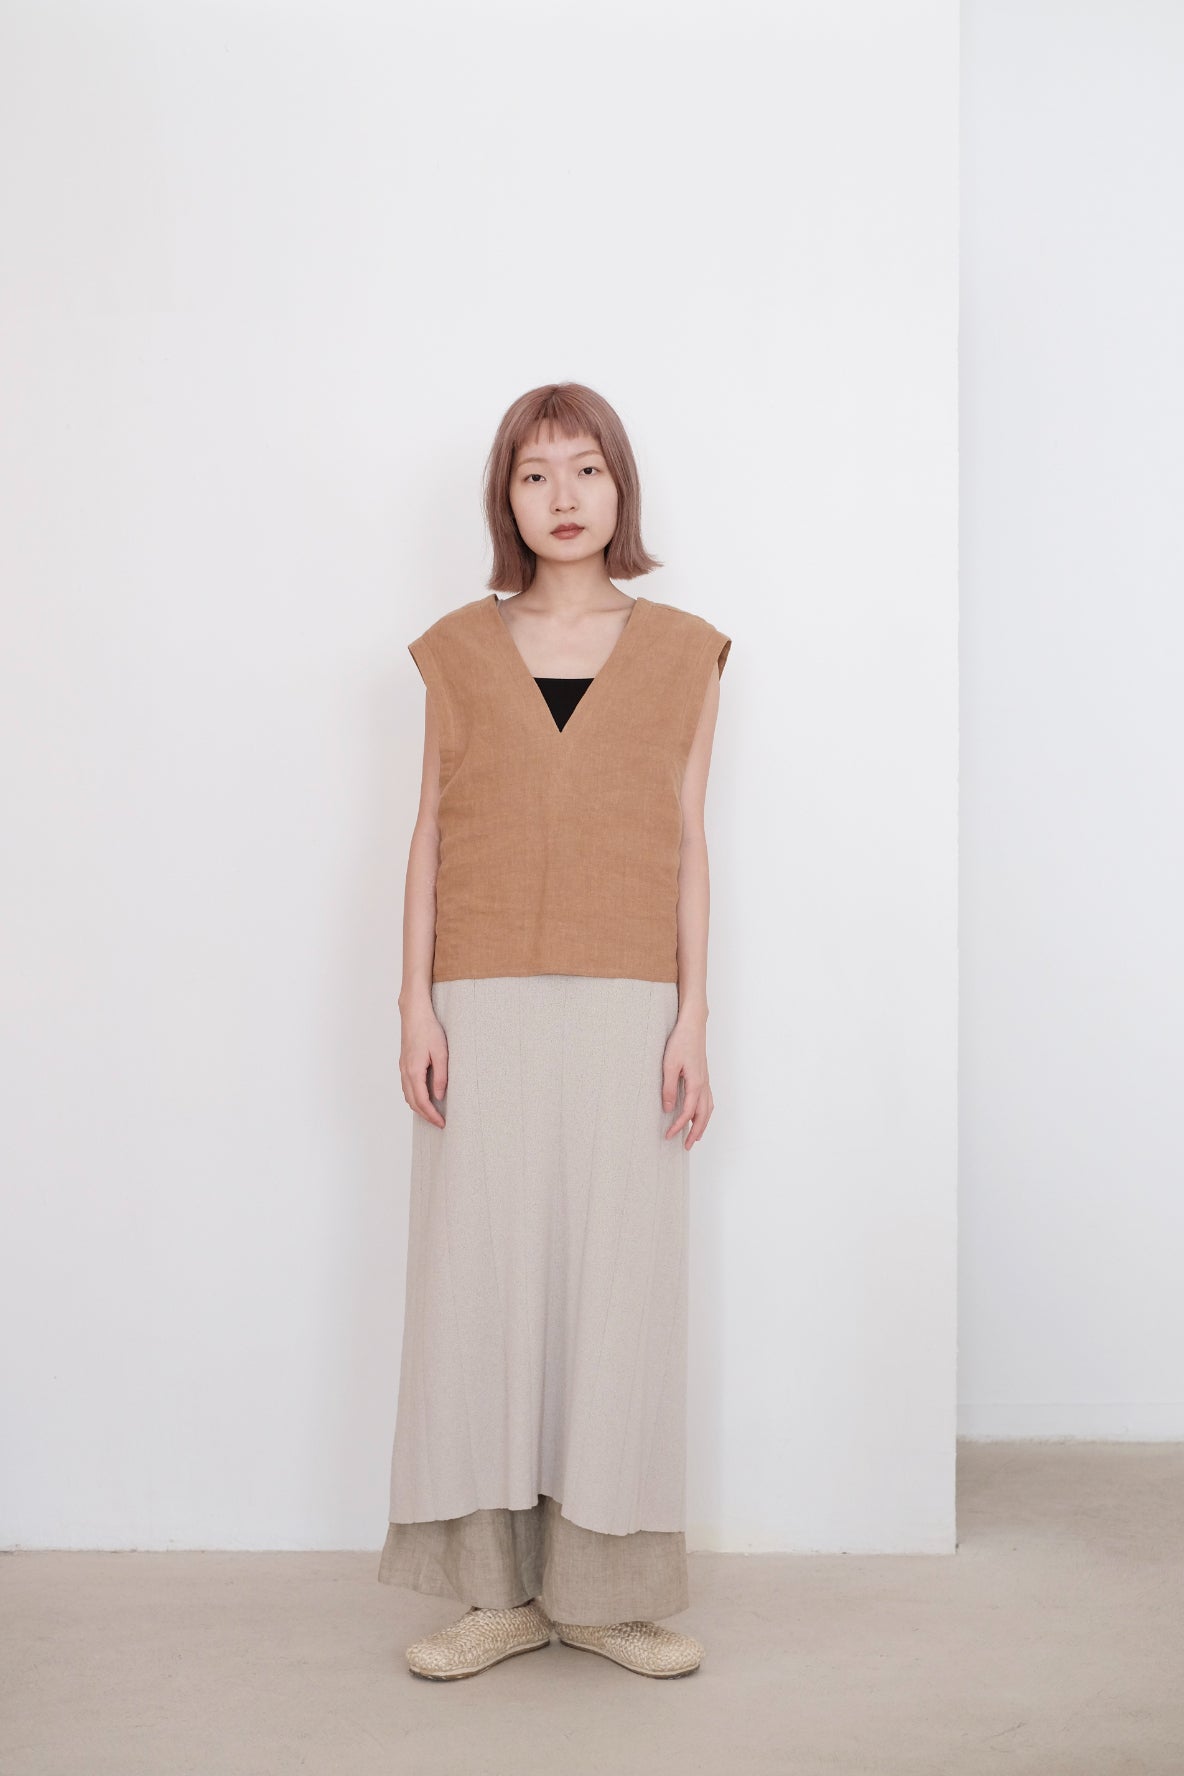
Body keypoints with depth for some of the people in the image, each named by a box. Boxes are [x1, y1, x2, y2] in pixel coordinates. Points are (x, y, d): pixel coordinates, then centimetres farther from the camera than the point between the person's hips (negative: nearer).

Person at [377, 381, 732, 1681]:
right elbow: (430, 833, 8)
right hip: (485, 1005, 1)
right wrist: (416, 1003, -1)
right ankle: (500, 1588, 11)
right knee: (478, 1274, 0)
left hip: (624, 1005, 0)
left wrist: (692, 1016, 0)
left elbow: (687, 843, 7)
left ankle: (603, 1587, 12)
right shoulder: (461, 650, 10)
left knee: (618, 1276, 0)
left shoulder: (680, 653, 8)